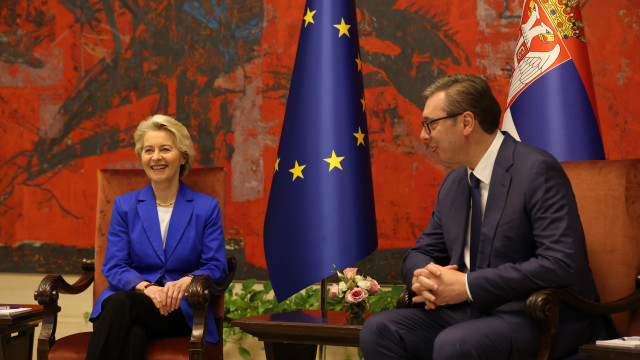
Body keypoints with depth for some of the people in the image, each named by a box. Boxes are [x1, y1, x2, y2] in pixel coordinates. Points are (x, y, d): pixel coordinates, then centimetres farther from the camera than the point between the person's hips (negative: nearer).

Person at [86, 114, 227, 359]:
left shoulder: (206, 207, 12)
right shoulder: (124, 206, 15)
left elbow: (215, 267, 5)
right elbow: (114, 267, 6)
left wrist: (186, 281, -19)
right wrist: (145, 287, -17)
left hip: (181, 310, -1)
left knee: (121, 304, -36)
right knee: (132, 335, -39)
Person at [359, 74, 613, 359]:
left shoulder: (537, 170, -13)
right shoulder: (453, 183, 13)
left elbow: (562, 263, -23)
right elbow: (422, 253, 20)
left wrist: (469, 284, -21)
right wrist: (422, 276, -8)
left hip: (543, 316, -7)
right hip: (472, 313, 7)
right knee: (378, 330, -14)